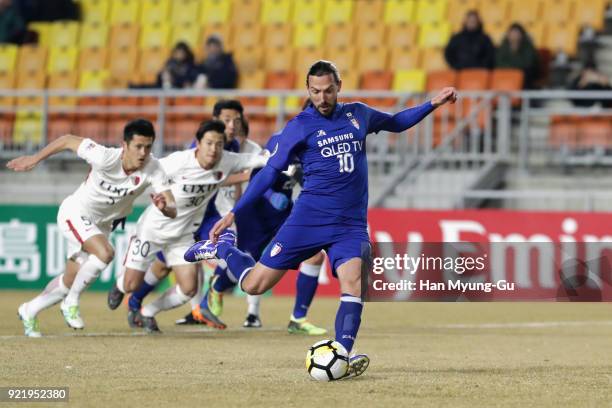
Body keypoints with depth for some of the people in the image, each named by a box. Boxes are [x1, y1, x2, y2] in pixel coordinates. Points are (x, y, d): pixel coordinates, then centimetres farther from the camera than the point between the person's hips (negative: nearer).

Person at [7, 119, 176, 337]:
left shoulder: (152, 168, -24)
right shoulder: (105, 157, -32)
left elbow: (173, 210, -30)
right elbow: (68, 140, -17)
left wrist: (165, 208, -53)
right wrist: (34, 159, -11)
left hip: (101, 224, 5)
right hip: (75, 213, -5)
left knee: (71, 280, 14)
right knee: (105, 253, -30)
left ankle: (30, 311, 38)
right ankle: (71, 302, -9)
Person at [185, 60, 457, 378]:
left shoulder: (358, 114, 10)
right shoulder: (299, 127, -1)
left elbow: (396, 123, 29)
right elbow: (269, 172, 1)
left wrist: (433, 104, 18)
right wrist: (233, 214, -1)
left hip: (351, 225, 2)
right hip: (309, 218, -2)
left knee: (353, 280, -27)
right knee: (254, 285, -2)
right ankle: (223, 248, 28)